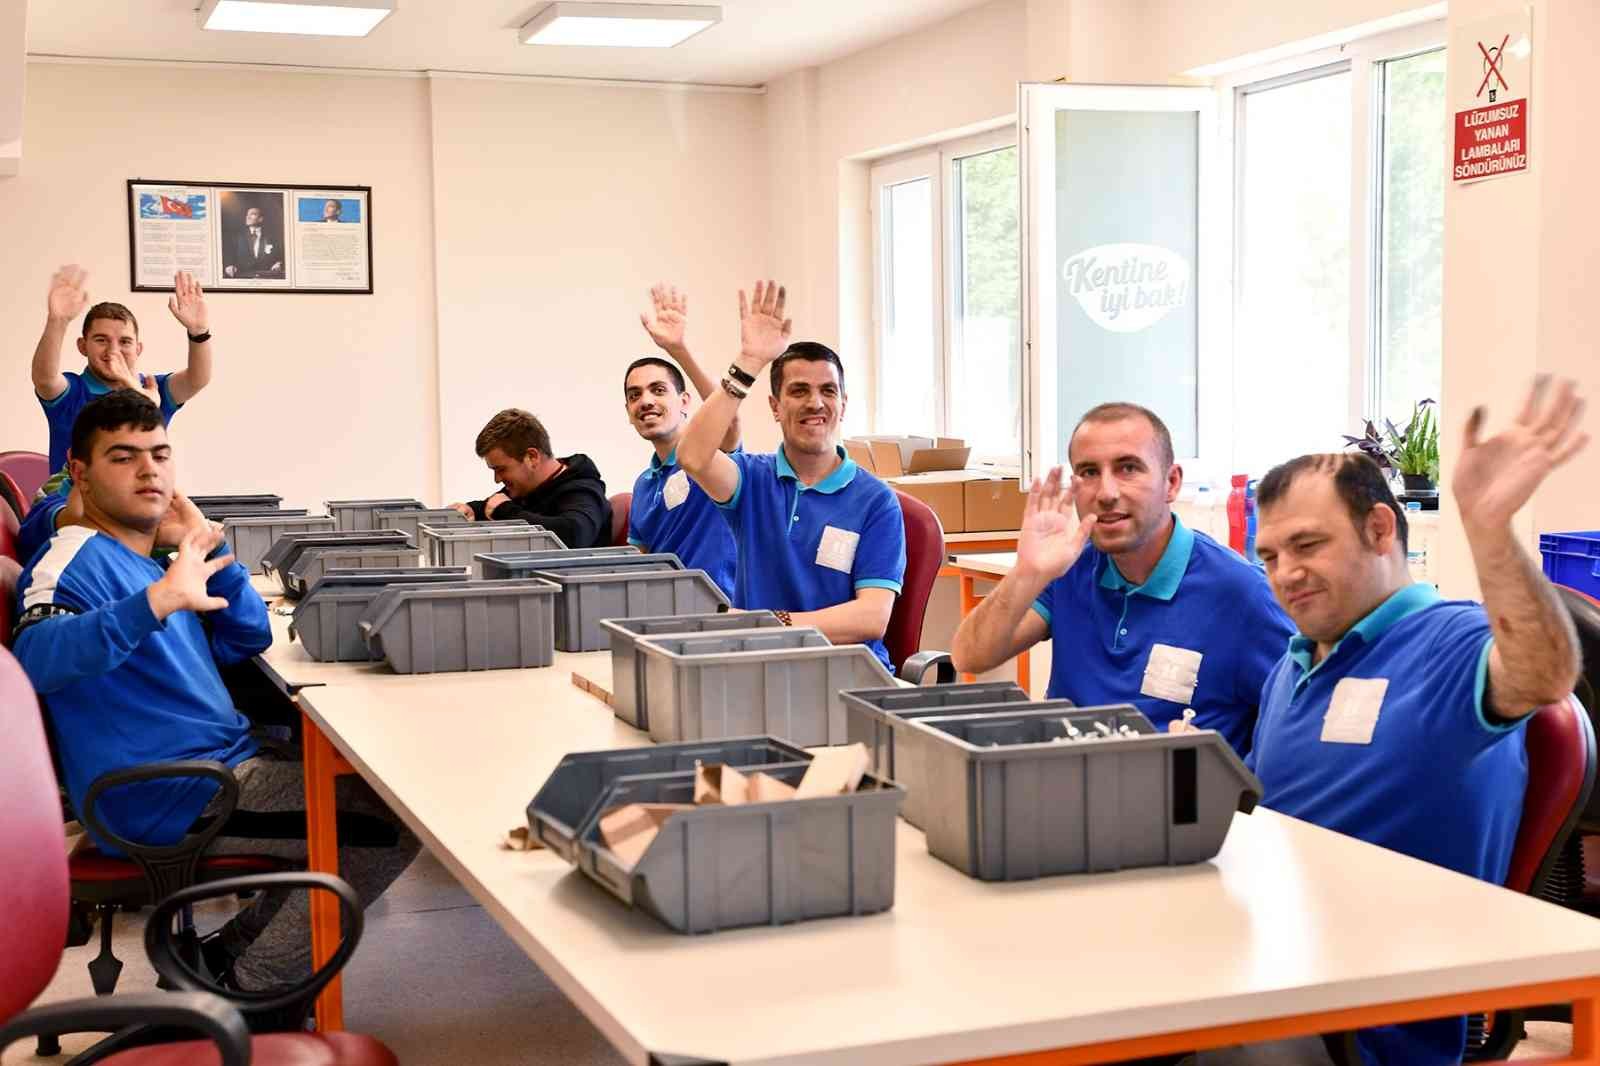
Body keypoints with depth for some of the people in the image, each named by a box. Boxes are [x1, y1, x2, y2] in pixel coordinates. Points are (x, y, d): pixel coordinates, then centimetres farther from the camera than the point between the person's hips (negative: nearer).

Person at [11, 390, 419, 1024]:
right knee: (400, 818, -10)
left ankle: (229, 953, 15)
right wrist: (155, 602, -48)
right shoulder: (78, 556, -11)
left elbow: (246, 640, 19)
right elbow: (35, 656, -33)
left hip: (224, 765, 10)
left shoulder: (140, 558, 18)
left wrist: (205, 547, 5)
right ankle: (253, 992, 2)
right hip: (170, 799, -10)